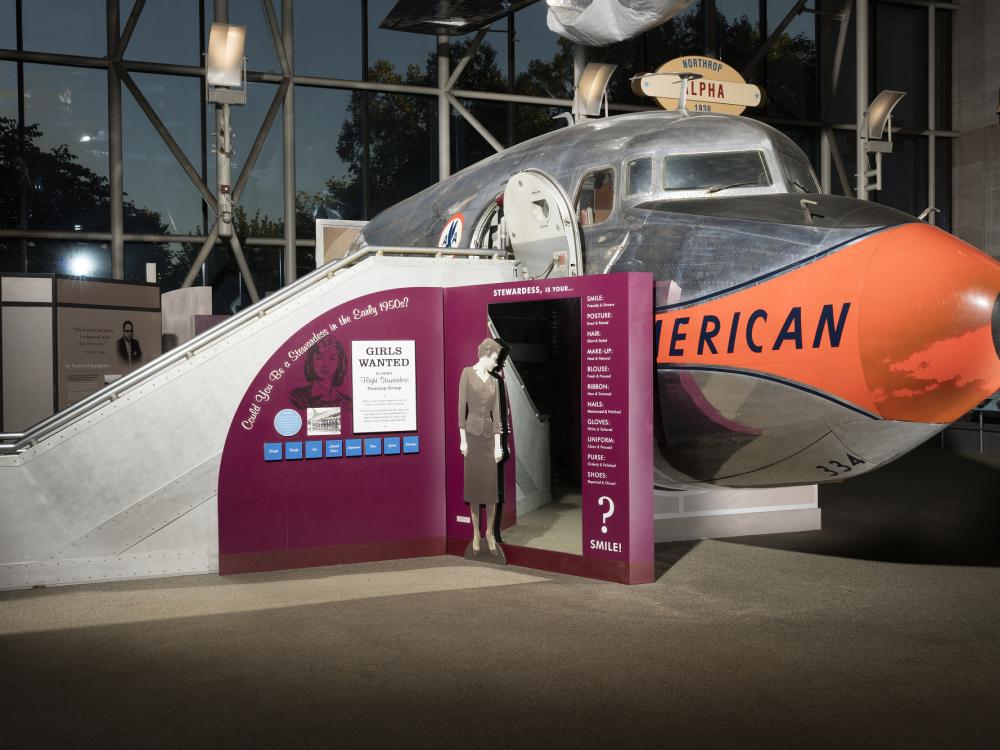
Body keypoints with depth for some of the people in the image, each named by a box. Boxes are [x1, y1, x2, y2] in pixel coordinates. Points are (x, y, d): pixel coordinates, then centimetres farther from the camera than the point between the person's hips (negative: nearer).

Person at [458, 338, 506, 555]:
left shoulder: (493, 381, 11)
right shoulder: (467, 373, -2)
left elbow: (496, 414, 7)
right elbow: (461, 407, -6)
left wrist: (498, 445, 0)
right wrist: (462, 439, -11)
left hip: (489, 435, 4)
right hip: (472, 434, -4)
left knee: (491, 485, 2)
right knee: (474, 484, 2)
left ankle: (490, 532, 13)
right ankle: (476, 533, 11)